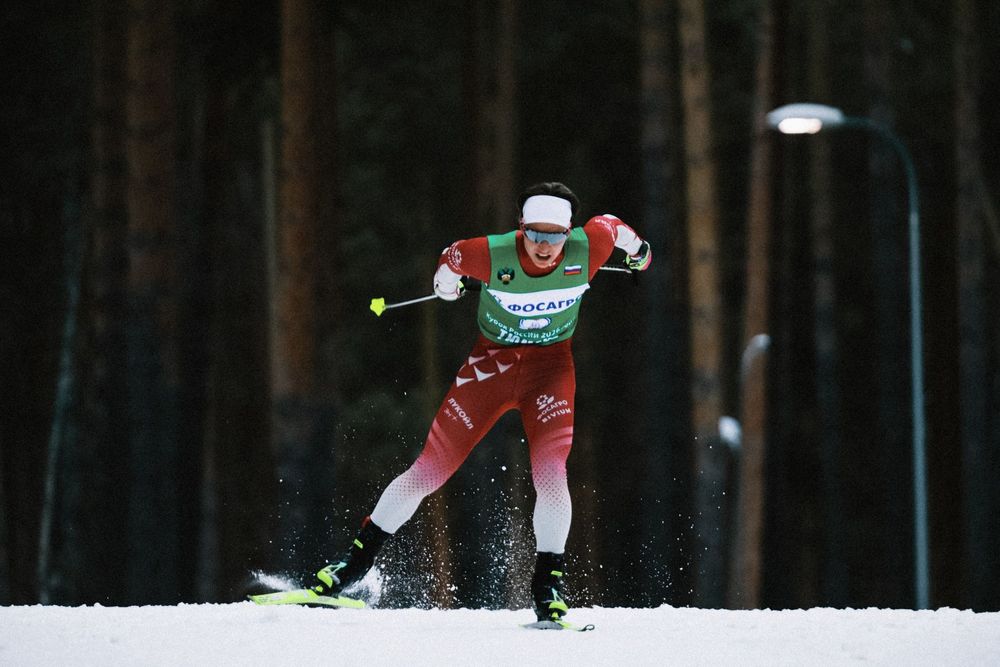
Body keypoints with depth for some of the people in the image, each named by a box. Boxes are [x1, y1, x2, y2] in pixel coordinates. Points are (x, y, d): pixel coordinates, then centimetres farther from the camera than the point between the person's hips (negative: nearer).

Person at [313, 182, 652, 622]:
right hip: (491, 360, 0)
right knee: (430, 469, -1)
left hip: (550, 366, 0)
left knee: (550, 474, -20)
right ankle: (360, 556, 13)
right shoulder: (492, 255, -25)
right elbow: (452, 256, -2)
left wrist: (638, 249, 13)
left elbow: (610, 226, 2)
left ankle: (548, 583, -6)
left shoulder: (587, 248, -22)